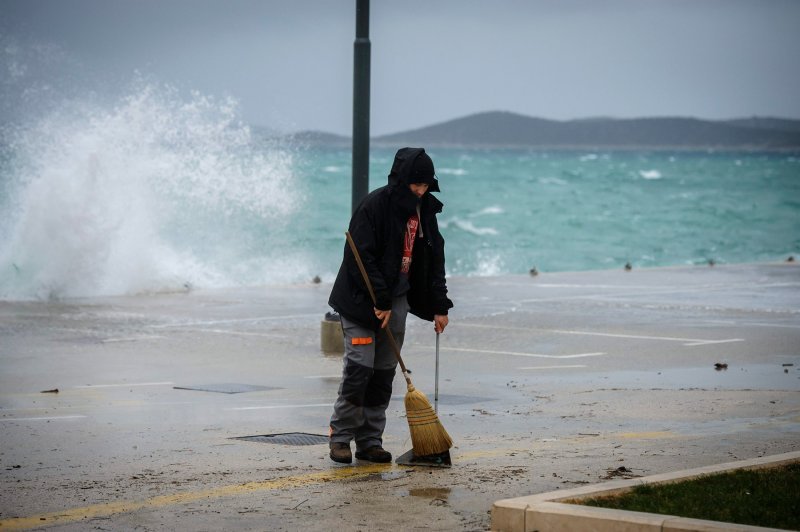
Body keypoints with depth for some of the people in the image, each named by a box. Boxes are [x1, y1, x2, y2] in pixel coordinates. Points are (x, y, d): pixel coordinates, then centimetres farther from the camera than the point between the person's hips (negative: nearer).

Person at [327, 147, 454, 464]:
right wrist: (379, 302, -21)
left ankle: (370, 442, 9)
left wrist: (439, 306, 7)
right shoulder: (375, 206, -15)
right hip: (362, 301, -6)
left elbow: (434, 259, 13)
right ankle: (340, 437, -2)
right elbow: (362, 257, -18)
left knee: (385, 373, 5)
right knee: (360, 366, -12)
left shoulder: (425, 210, 7)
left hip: (396, 300, 6)